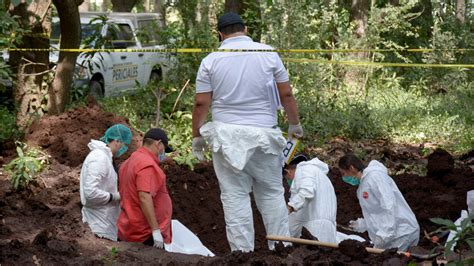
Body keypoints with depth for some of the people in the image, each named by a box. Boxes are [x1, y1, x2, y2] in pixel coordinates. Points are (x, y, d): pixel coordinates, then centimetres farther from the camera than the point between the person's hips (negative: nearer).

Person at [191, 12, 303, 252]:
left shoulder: (211, 61, 0)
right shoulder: (268, 54, 1)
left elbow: (201, 103, -1)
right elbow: (286, 94, 4)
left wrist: (197, 137, 10)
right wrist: (295, 125, 17)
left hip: (226, 135, 0)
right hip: (263, 134, 1)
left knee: (235, 196, 4)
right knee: (272, 193, 11)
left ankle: (242, 251, 5)